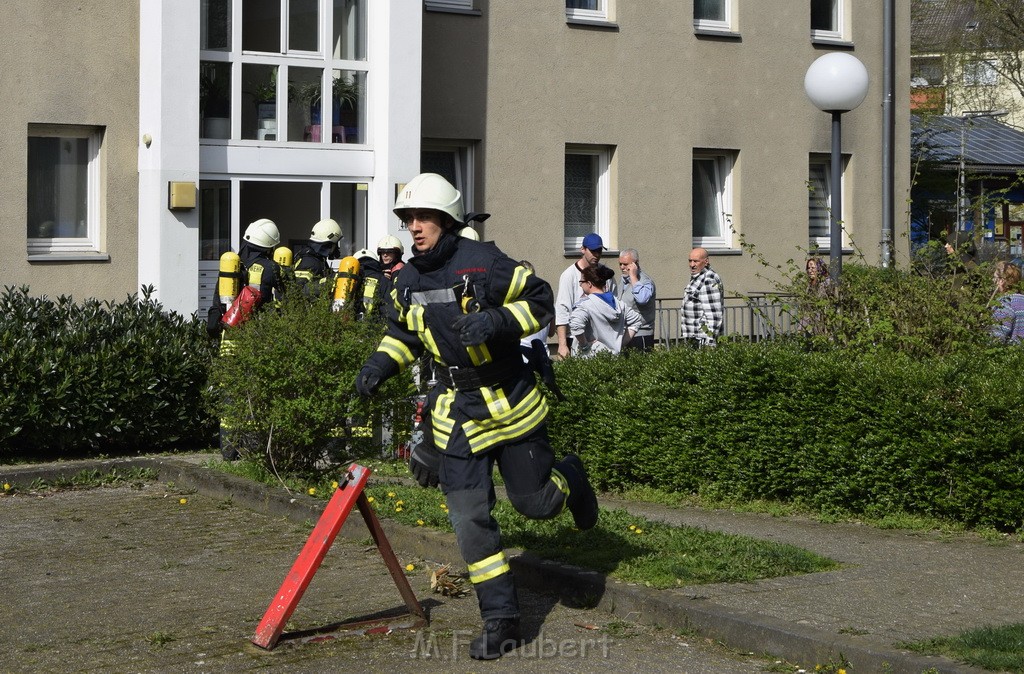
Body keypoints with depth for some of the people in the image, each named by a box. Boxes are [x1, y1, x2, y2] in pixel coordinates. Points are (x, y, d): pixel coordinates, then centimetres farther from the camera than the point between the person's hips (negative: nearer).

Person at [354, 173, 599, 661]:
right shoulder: (409, 281, 2)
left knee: (534, 502, 6)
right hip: (457, 413, 4)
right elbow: (402, 332, 18)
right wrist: (381, 363, 0)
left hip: (511, 402, -4)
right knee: (470, 518, -3)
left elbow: (539, 300, -12)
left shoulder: (482, 263, -16)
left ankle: (570, 478, 43)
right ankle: (501, 619, 6)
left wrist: (495, 321, -28)